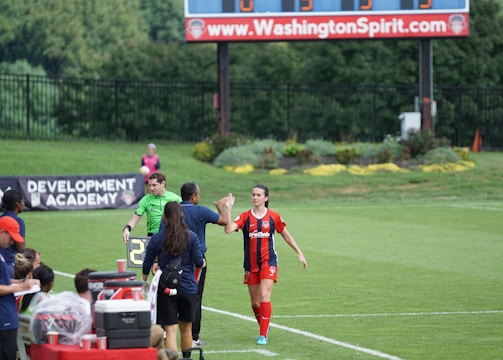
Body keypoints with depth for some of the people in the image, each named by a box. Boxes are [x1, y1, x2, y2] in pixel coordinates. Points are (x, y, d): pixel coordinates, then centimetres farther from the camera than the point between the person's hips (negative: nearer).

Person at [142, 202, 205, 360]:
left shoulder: (156, 239, -4)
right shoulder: (191, 237, -5)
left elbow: (146, 265, 3)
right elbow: (199, 262, -3)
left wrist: (144, 282, 22)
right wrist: (202, 262, 21)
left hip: (166, 289, -1)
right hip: (188, 287, 1)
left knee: (170, 329, -3)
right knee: (186, 328, 19)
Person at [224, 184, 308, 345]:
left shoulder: (274, 217, -1)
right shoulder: (245, 217, 0)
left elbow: (287, 236, 11)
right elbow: (229, 229, -16)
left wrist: (299, 253, 10)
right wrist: (229, 208, -22)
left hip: (268, 262, -2)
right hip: (251, 265, 2)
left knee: (264, 297, -17)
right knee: (255, 303, 8)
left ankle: (263, 335, -16)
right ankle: (264, 328, 32)